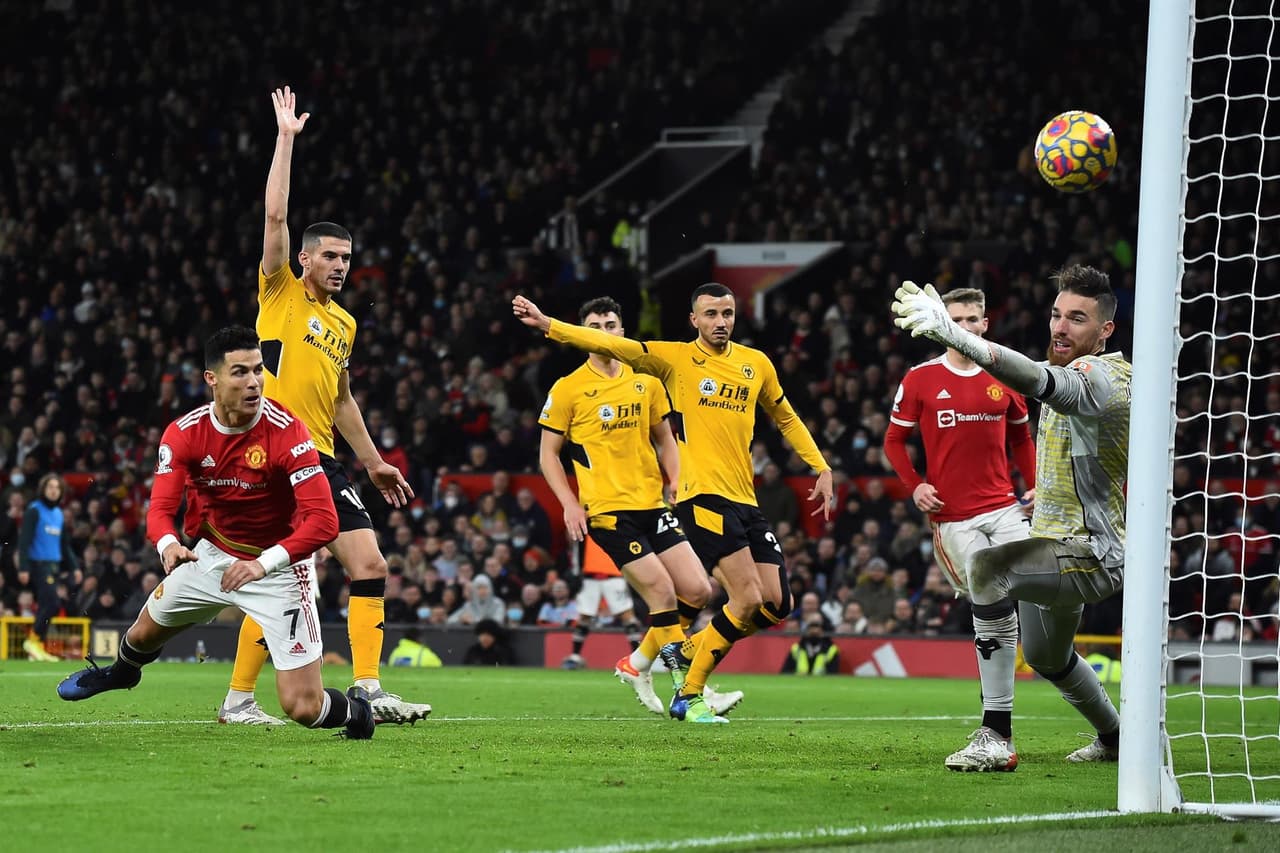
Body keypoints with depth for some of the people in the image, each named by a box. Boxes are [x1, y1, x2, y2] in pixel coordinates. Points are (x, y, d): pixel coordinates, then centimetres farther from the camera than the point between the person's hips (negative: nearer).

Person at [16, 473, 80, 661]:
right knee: (52, 603, -16)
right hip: (39, 565, -7)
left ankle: (38, 649, 9)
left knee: (45, 606, 6)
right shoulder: (34, 511, -6)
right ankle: (33, 639, -4)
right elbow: (24, 540, -11)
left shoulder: (59, 514, 16)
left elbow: (65, 544, 22)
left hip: (54, 566, 7)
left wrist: (74, 567, 15)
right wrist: (23, 568, -17)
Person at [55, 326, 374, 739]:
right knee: (145, 632, 27)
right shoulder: (183, 434, -13)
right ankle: (121, 671, 65)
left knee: (303, 708, -15)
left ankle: (354, 709, 21)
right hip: (212, 557, 5)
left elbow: (323, 520, -30)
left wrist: (263, 564, -40)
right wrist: (168, 544, -39)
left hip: (277, 566, -5)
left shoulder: (286, 431, -27)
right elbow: (161, 508, -16)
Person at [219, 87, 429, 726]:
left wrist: (373, 462, 28)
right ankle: (238, 698, 0)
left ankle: (369, 691, -2)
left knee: (369, 564, -2)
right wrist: (286, 138, -8)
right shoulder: (282, 295, 2)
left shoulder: (344, 323, 20)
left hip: (321, 460, 7)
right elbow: (276, 216, -9)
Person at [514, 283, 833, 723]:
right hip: (702, 497, -6)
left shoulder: (756, 364, 13)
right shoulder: (676, 358, 0)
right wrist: (547, 325, -18)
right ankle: (688, 696, -3)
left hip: (746, 502, 6)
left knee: (777, 605, 3)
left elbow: (786, 418, 27)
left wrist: (821, 468, 22)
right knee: (748, 599, -16)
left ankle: (687, 653, 22)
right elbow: (611, 345, -8)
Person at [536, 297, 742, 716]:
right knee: (663, 593, -14)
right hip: (607, 510, -6)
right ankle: (694, 692, -7)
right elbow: (548, 453, 1)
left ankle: (638, 664, 17)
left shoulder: (645, 381, 10)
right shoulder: (568, 390, -2)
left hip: (652, 505, 6)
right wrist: (570, 504, -10)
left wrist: (674, 482, 4)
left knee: (698, 590, -2)